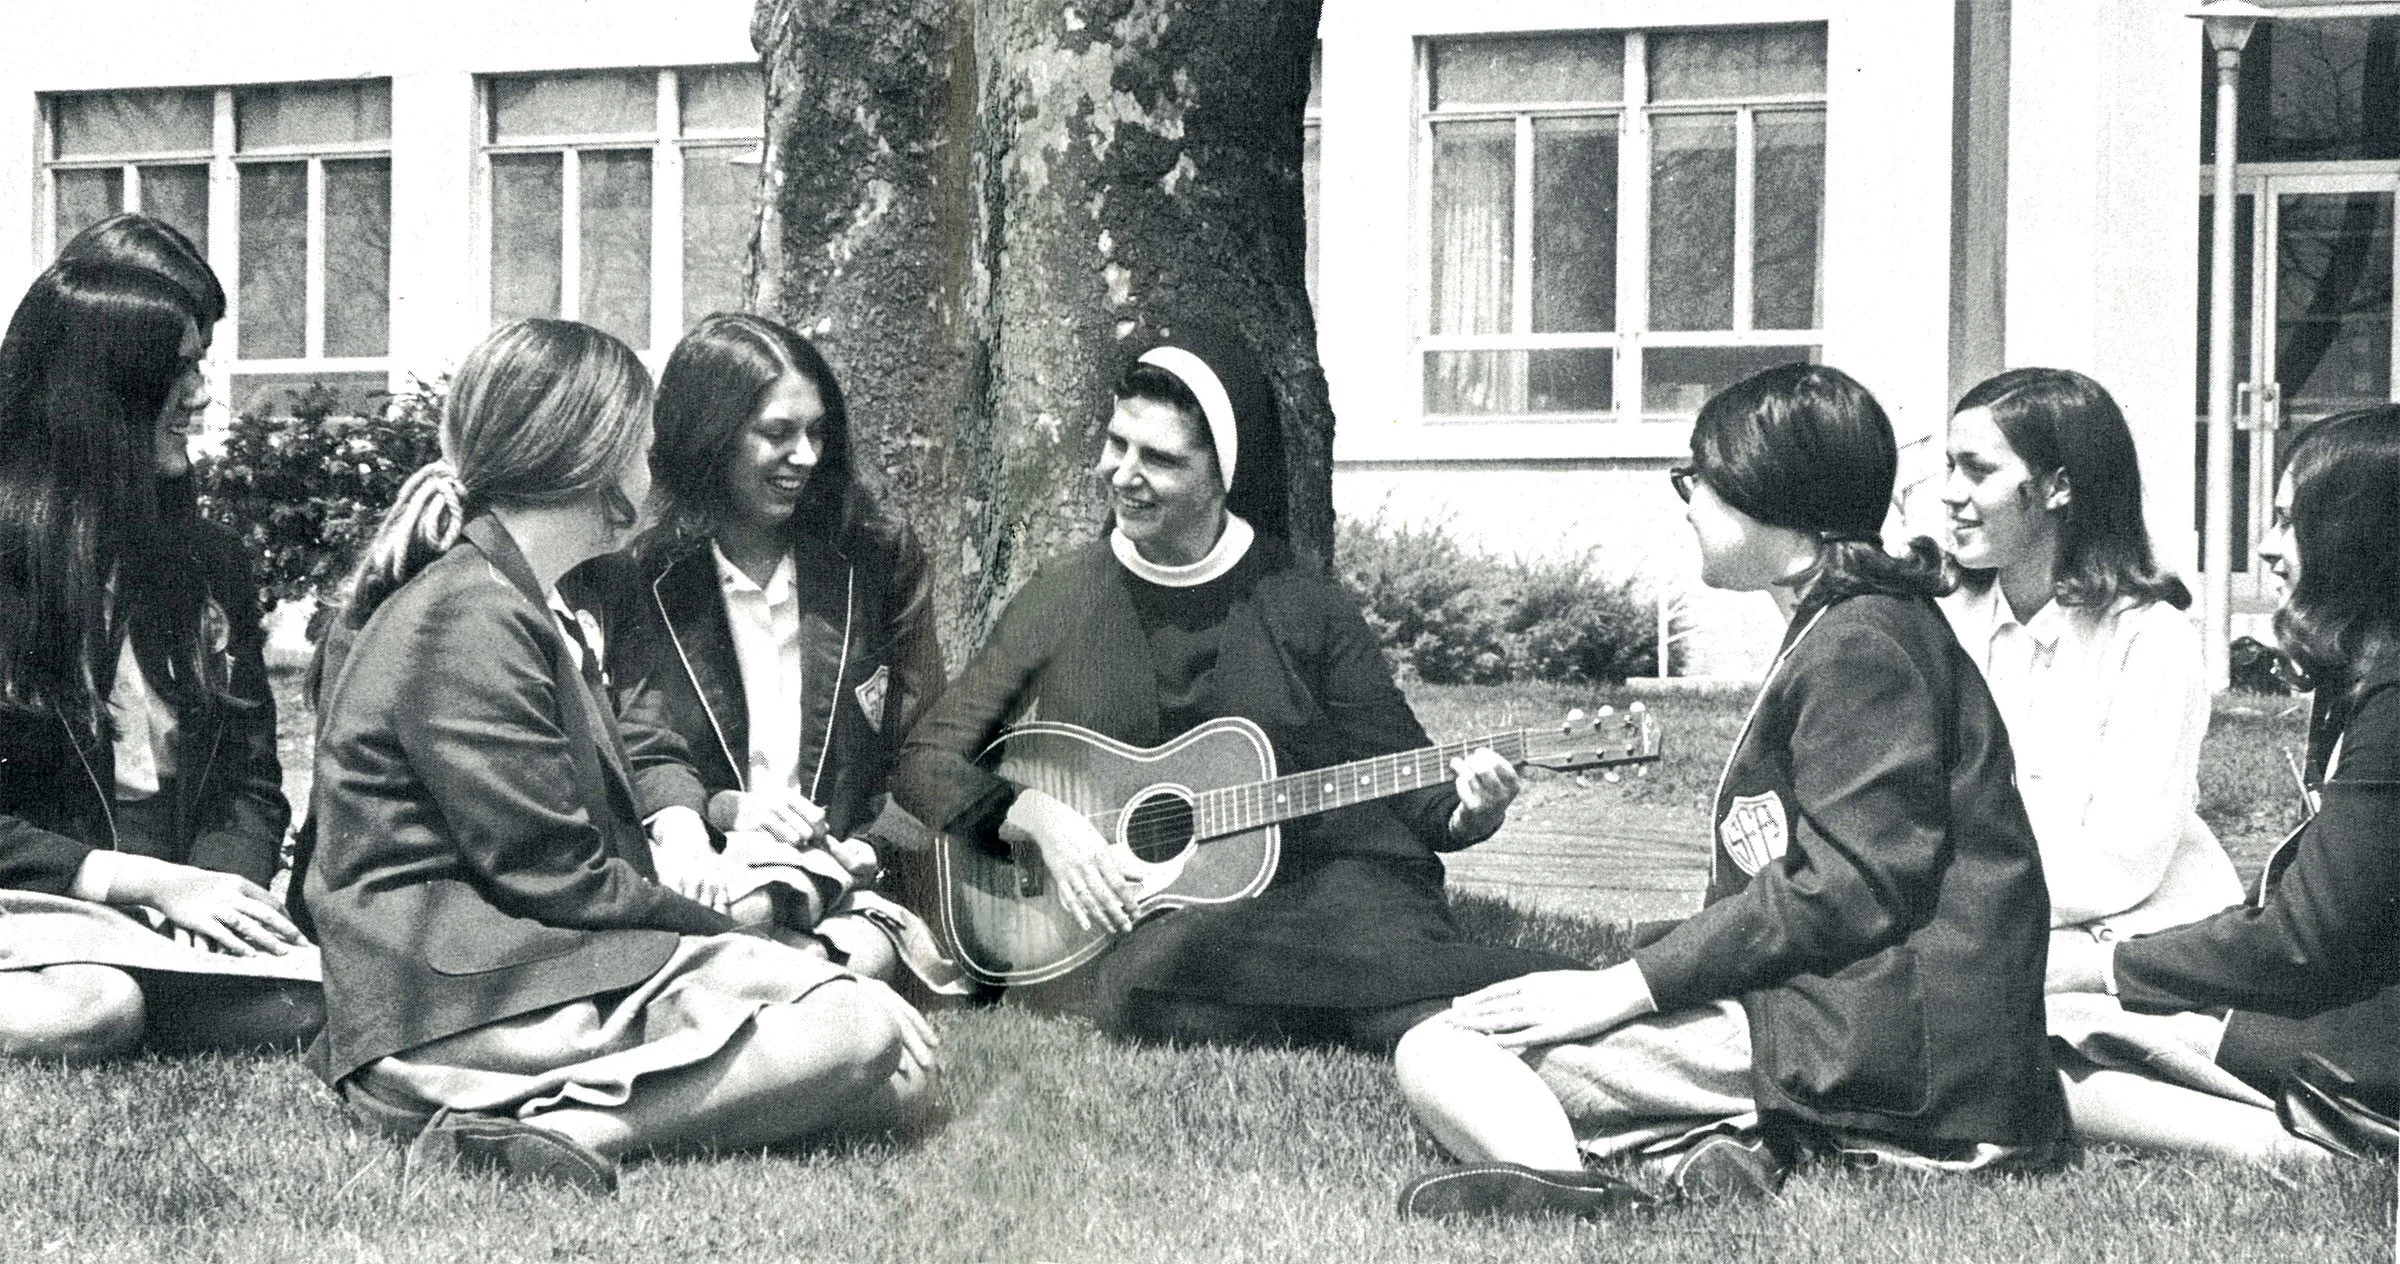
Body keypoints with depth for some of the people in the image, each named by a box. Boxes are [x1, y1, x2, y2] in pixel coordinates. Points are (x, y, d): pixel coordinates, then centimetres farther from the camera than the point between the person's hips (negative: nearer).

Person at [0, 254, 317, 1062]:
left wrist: (226, 887, -9)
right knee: (92, 1011, -40)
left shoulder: (211, 562, 15)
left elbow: (252, 781, 14)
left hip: (189, 915, 6)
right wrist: (154, 884, -15)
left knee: (318, 1000, -28)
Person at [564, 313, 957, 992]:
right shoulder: (631, 570, 5)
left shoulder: (879, 553, 12)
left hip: (847, 860, 2)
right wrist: (724, 809, -19)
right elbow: (640, 756, 1)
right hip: (711, 857, -2)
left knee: (865, 956, -33)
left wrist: (867, 849, -7)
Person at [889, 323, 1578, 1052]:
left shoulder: (1305, 608, 9)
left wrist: (1465, 812, -13)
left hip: (1323, 889, 0)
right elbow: (926, 759, 8)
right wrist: (1037, 816, -10)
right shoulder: (1061, 600, 9)